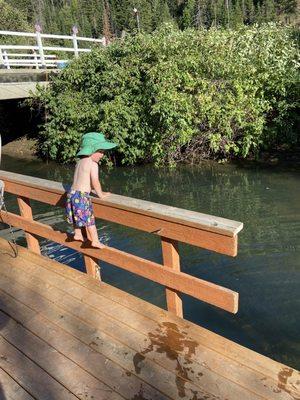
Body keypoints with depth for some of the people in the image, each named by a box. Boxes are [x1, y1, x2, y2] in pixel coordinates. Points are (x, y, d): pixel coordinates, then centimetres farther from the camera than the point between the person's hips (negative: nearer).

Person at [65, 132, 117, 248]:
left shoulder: (80, 162, 13)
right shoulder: (93, 164, -14)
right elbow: (95, 182, -17)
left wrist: (90, 189, 22)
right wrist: (101, 194, -4)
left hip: (72, 192, 9)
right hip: (82, 196, -9)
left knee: (78, 216, 25)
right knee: (89, 219, -2)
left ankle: (77, 234, 39)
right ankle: (95, 241, 2)